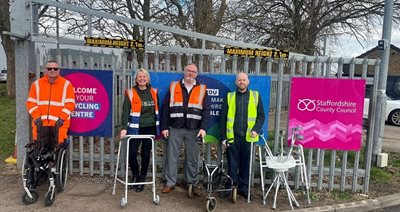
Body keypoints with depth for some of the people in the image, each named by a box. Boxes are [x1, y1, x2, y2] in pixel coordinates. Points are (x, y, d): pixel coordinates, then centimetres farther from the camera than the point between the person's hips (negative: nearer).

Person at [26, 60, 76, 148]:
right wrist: (37, 117, -5)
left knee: (59, 144, -8)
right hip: (40, 123, 3)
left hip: (59, 123, -2)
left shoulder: (66, 84, 3)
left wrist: (61, 118, -11)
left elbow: (70, 103, -2)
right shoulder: (37, 84, 10)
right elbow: (31, 102, 8)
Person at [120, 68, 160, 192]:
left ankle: (141, 180, 22)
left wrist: (159, 128, 12)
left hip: (150, 128, 2)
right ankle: (135, 176, 23)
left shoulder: (154, 92, 7)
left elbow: (157, 110, 14)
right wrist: (124, 128, -21)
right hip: (135, 129, -2)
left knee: (146, 154, 7)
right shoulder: (131, 93, -3)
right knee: (132, 153, -5)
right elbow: (125, 111, -10)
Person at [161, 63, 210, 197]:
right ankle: (170, 182, 17)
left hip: (193, 130, 0)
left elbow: (206, 110, 2)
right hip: (175, 128, 0)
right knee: (171, 156, 5)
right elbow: (165, 108, 5)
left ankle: (192, 183, 21)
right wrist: (164, 127, -1)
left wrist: (203, 128, -9)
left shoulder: (202, 90, 6)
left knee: (192, 158, 7)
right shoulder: (173, 87, 6)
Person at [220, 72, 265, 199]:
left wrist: (256, 129, -11)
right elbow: (223, 118, 5)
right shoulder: (229, 96, 6)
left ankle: (243, 188, 24)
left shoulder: (255, 96, 7)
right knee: (232, 164, 6)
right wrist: (223, 137, -1)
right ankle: (230, 187, 19)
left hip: (248, 137, 0)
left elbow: (261, 115, 6)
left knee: (246, 164, 10)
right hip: (232, 137, 0)